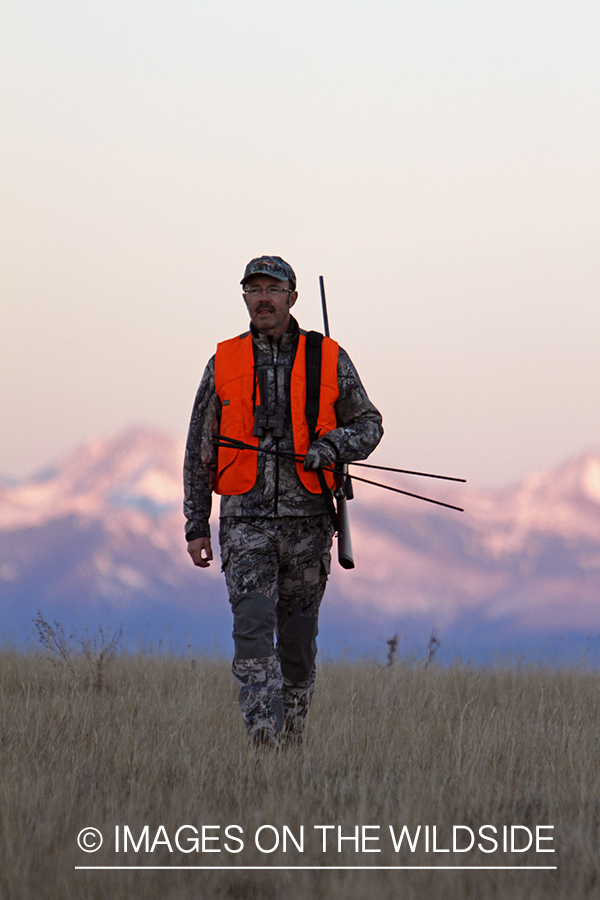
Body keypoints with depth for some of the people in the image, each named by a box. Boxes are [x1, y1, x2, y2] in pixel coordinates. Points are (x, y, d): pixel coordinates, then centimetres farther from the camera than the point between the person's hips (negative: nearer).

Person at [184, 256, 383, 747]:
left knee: (297, 638, 9)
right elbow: (200, 449, 10)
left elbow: (368, 424, 11)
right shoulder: (225, 362, 6)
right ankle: (263, 739, -22)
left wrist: (332, 446, -11)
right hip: (246, 519, -1)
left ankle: (291, 739, 23)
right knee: (253, 627, -16)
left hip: (308, 520, 1)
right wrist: (196, 525, 5)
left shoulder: (329, 360, 4)